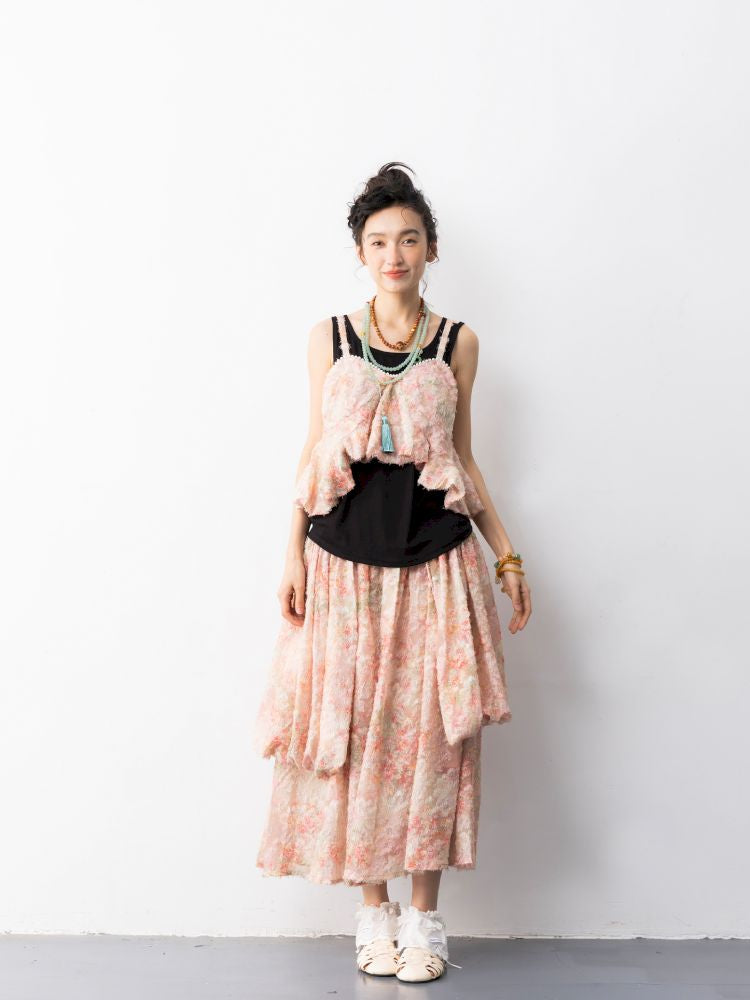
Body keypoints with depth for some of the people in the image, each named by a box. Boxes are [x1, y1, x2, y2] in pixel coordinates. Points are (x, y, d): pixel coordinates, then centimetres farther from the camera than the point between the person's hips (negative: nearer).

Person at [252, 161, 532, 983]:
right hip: (345, 553, 0)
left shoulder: (457, 343, 7)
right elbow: (313, 452, 7)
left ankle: (423, 913, 13)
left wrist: (506, 554, 7)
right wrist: (293, 556, 0)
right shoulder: (329, 338, 6)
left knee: (428, 731, 1)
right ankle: (373, 908, 17)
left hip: (435, 556, 0)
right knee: (354, 730, 2)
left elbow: (462, 459, 11)